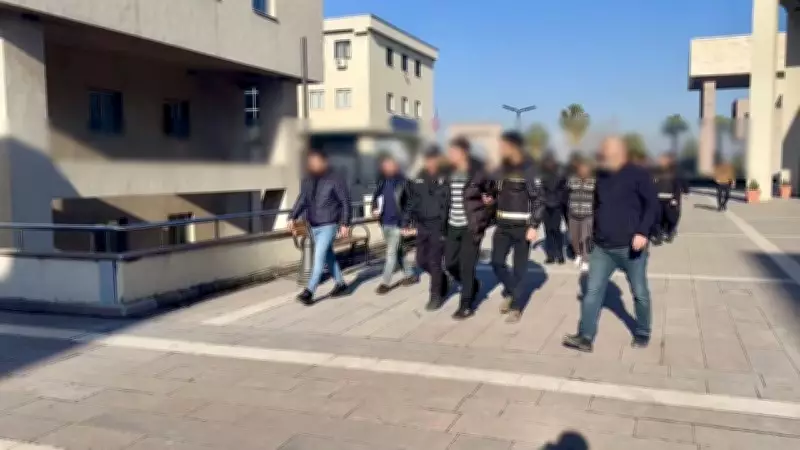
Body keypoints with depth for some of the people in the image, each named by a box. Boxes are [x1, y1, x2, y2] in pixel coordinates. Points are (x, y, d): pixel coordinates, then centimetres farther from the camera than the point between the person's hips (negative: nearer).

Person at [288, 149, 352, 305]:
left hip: (329, 225, -6)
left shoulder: (335, 180, -9)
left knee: (319, 257, -10)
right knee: (328, 256, 14)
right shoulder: (307, 181, 7)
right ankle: (341, 284, 28)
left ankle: (309, 291, -10)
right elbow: (302, 201, 8)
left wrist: (345, 223, -12)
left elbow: (345, 202, -8)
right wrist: (292, 217, -6)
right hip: (313, 226, 7)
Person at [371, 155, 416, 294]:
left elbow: (408, 202, -7)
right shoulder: (382, 180, 6)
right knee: (397, 250, 16)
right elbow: (376, 195, 17)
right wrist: (375, 208, -3)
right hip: (385, 222, 6)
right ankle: (409, 274, 29)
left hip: (397, 222, -6)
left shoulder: (402, 181, -9)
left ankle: (386, 282, 0)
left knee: (391, 252, -5)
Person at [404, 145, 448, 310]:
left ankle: (436, 296, 11)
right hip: (422, 226, 5)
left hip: (439, 226, -5)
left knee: (434, 261, -4)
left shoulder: (445, 178, -8)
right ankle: (442, 279, 36)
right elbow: (412, 202, 8)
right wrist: (408, 223, 2)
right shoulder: (419, 179, 6)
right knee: (421, 261, 10)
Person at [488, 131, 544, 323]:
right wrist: (491, 197, -3)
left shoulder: (528, 170, -12)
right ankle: (510, 291, 28)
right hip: (503, 225, 5)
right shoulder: (502, 168, 7)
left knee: (519, 268, 2)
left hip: (522, 226, -5)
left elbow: (538, 200, -12)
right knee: (497, 262, 2)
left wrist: (534, 226, -17)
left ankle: (516, 306, 13)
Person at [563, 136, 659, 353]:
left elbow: (652, 204, -11)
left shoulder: (638, 174, -7)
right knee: (593, 291, 0)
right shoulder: (601, 176, 10)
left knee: (640, 293, 9)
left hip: (630, 247, -5)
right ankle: (585, 337, 3)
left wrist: (642, 232, -21)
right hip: (602, 248, 5)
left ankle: (643, 334, 28)